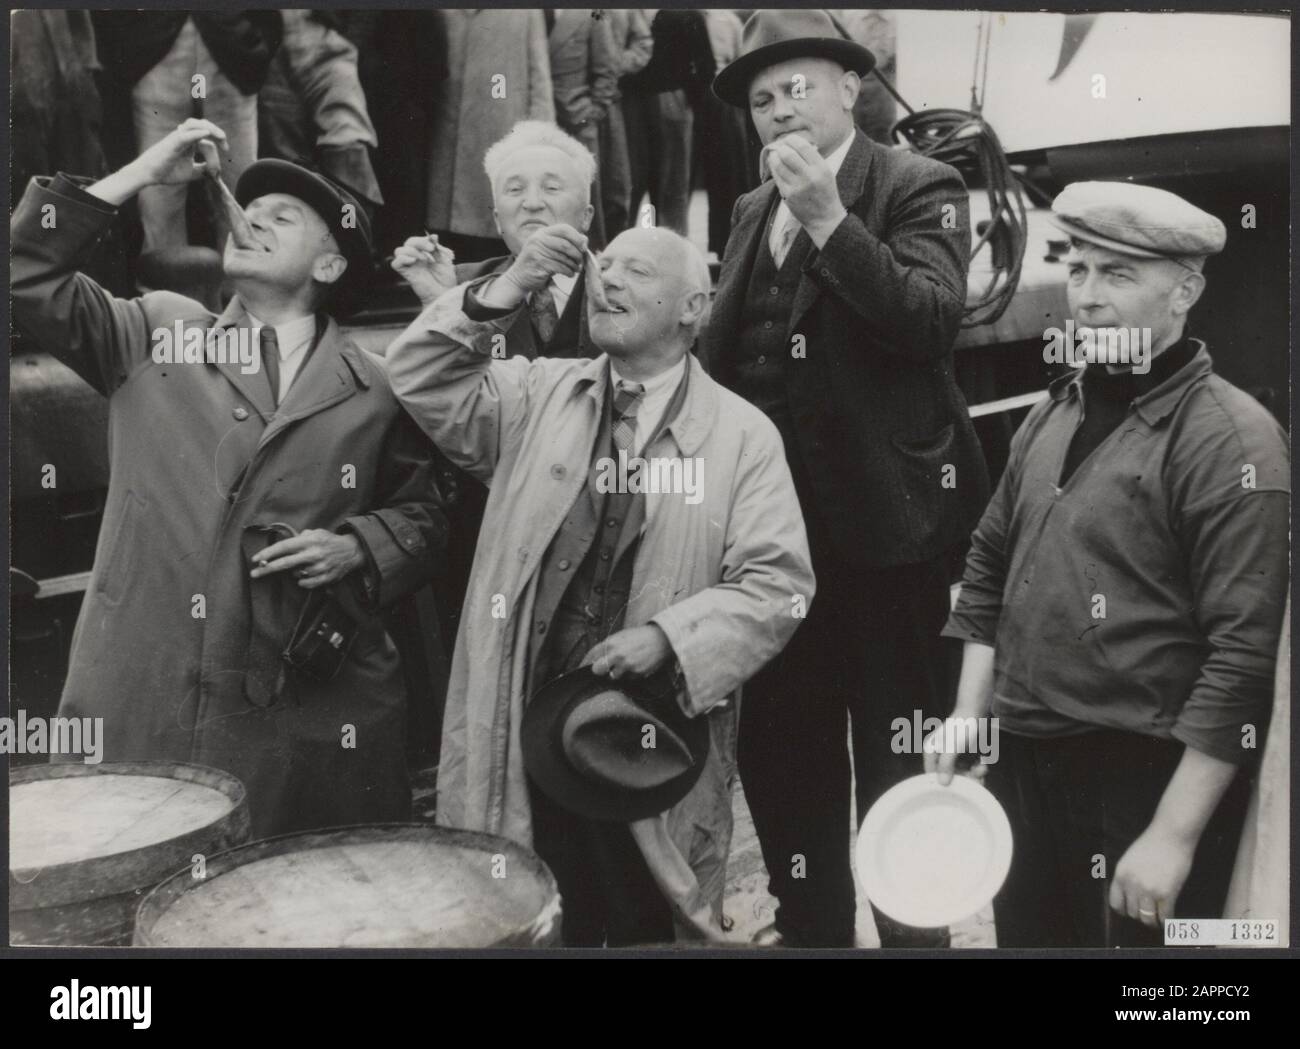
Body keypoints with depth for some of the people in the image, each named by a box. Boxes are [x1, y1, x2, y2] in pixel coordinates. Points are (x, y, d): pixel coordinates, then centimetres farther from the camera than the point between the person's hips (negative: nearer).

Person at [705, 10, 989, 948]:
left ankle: (912, 930, 21)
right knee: (779, 741, 13)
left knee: (897, 757, 4)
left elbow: (933, 323, -19)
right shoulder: (752, 210, 14)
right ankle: (809, 922, 31)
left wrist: (830, 218, -22)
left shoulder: (919, 187, -4)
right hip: (774, 514, 6)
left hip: (884, 513, -6)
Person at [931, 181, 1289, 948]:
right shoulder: (1053, 415, 7)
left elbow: (1244, 655, -17)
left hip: (1150, 780, -6)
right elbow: (990, 569, 15)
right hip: (1023, 764, 6)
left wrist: (1174, 835, -17)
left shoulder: (1230, 438, -13)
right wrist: (968, 716, 6)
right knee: (1026, 937, 20)